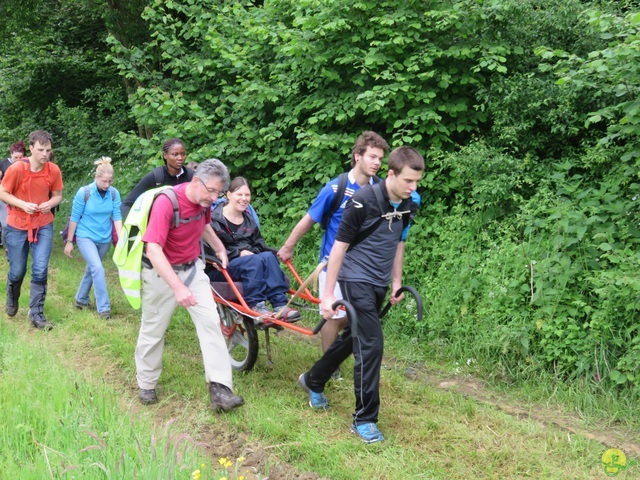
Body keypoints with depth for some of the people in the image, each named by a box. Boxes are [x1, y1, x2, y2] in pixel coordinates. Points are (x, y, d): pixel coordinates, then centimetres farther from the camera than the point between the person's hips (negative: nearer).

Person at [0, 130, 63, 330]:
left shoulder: (54, 170, -8)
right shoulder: (17, 168, -16)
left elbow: (58, 195, 5)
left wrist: (50, 203, -17)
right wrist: (23, 204, -22)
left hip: (44, 226, 1)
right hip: (17, 226, -1)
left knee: (40, 270, -8)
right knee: (17, 271, 10)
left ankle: (36, 314, 3)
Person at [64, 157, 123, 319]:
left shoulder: (114, 193, -8)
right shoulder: (84, 193, -15)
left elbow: (117, 216, -7)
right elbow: (74, 218, -8)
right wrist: (69, 241, -4)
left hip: (104, 239, 4)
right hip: (86, 237, -4)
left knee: (91, 269, 17)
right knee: (97, 268, -18)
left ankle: (81, 300, 37)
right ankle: (103, 307, -12)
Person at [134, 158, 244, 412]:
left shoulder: (204, 201, -6)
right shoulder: (166, 203, -28)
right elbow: (154, 250, -35)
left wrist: (220, 248, 20)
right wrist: (178, 287, -42)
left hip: (192, 268, 6)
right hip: (162, 272, -5)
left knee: (210, 321, -8)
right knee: (153, 329, 8)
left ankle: (219, 388, -8)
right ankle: (146, 385, 29)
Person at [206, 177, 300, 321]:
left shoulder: (249, 220, 17)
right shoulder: (214, 219, -4)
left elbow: (259, 244, 16)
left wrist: (252, 252, -8)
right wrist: (238, 253, -19)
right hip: (220, 268, -5)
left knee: (268, 256, -27)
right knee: (256, 261, -33)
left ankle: (280, 305, -35)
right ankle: (256, 306, -33)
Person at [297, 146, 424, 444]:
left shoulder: (407, 205, 0)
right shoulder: (364, 202, -21)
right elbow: (339, 246, -16)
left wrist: (397, 281, 19)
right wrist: (328, 294, -16)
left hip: (380, 284, 7)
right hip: (357, 280, -7)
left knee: (352, 338, 19)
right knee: (371, 345, -12)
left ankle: (312, 381, 42)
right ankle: (364, 419, -1)